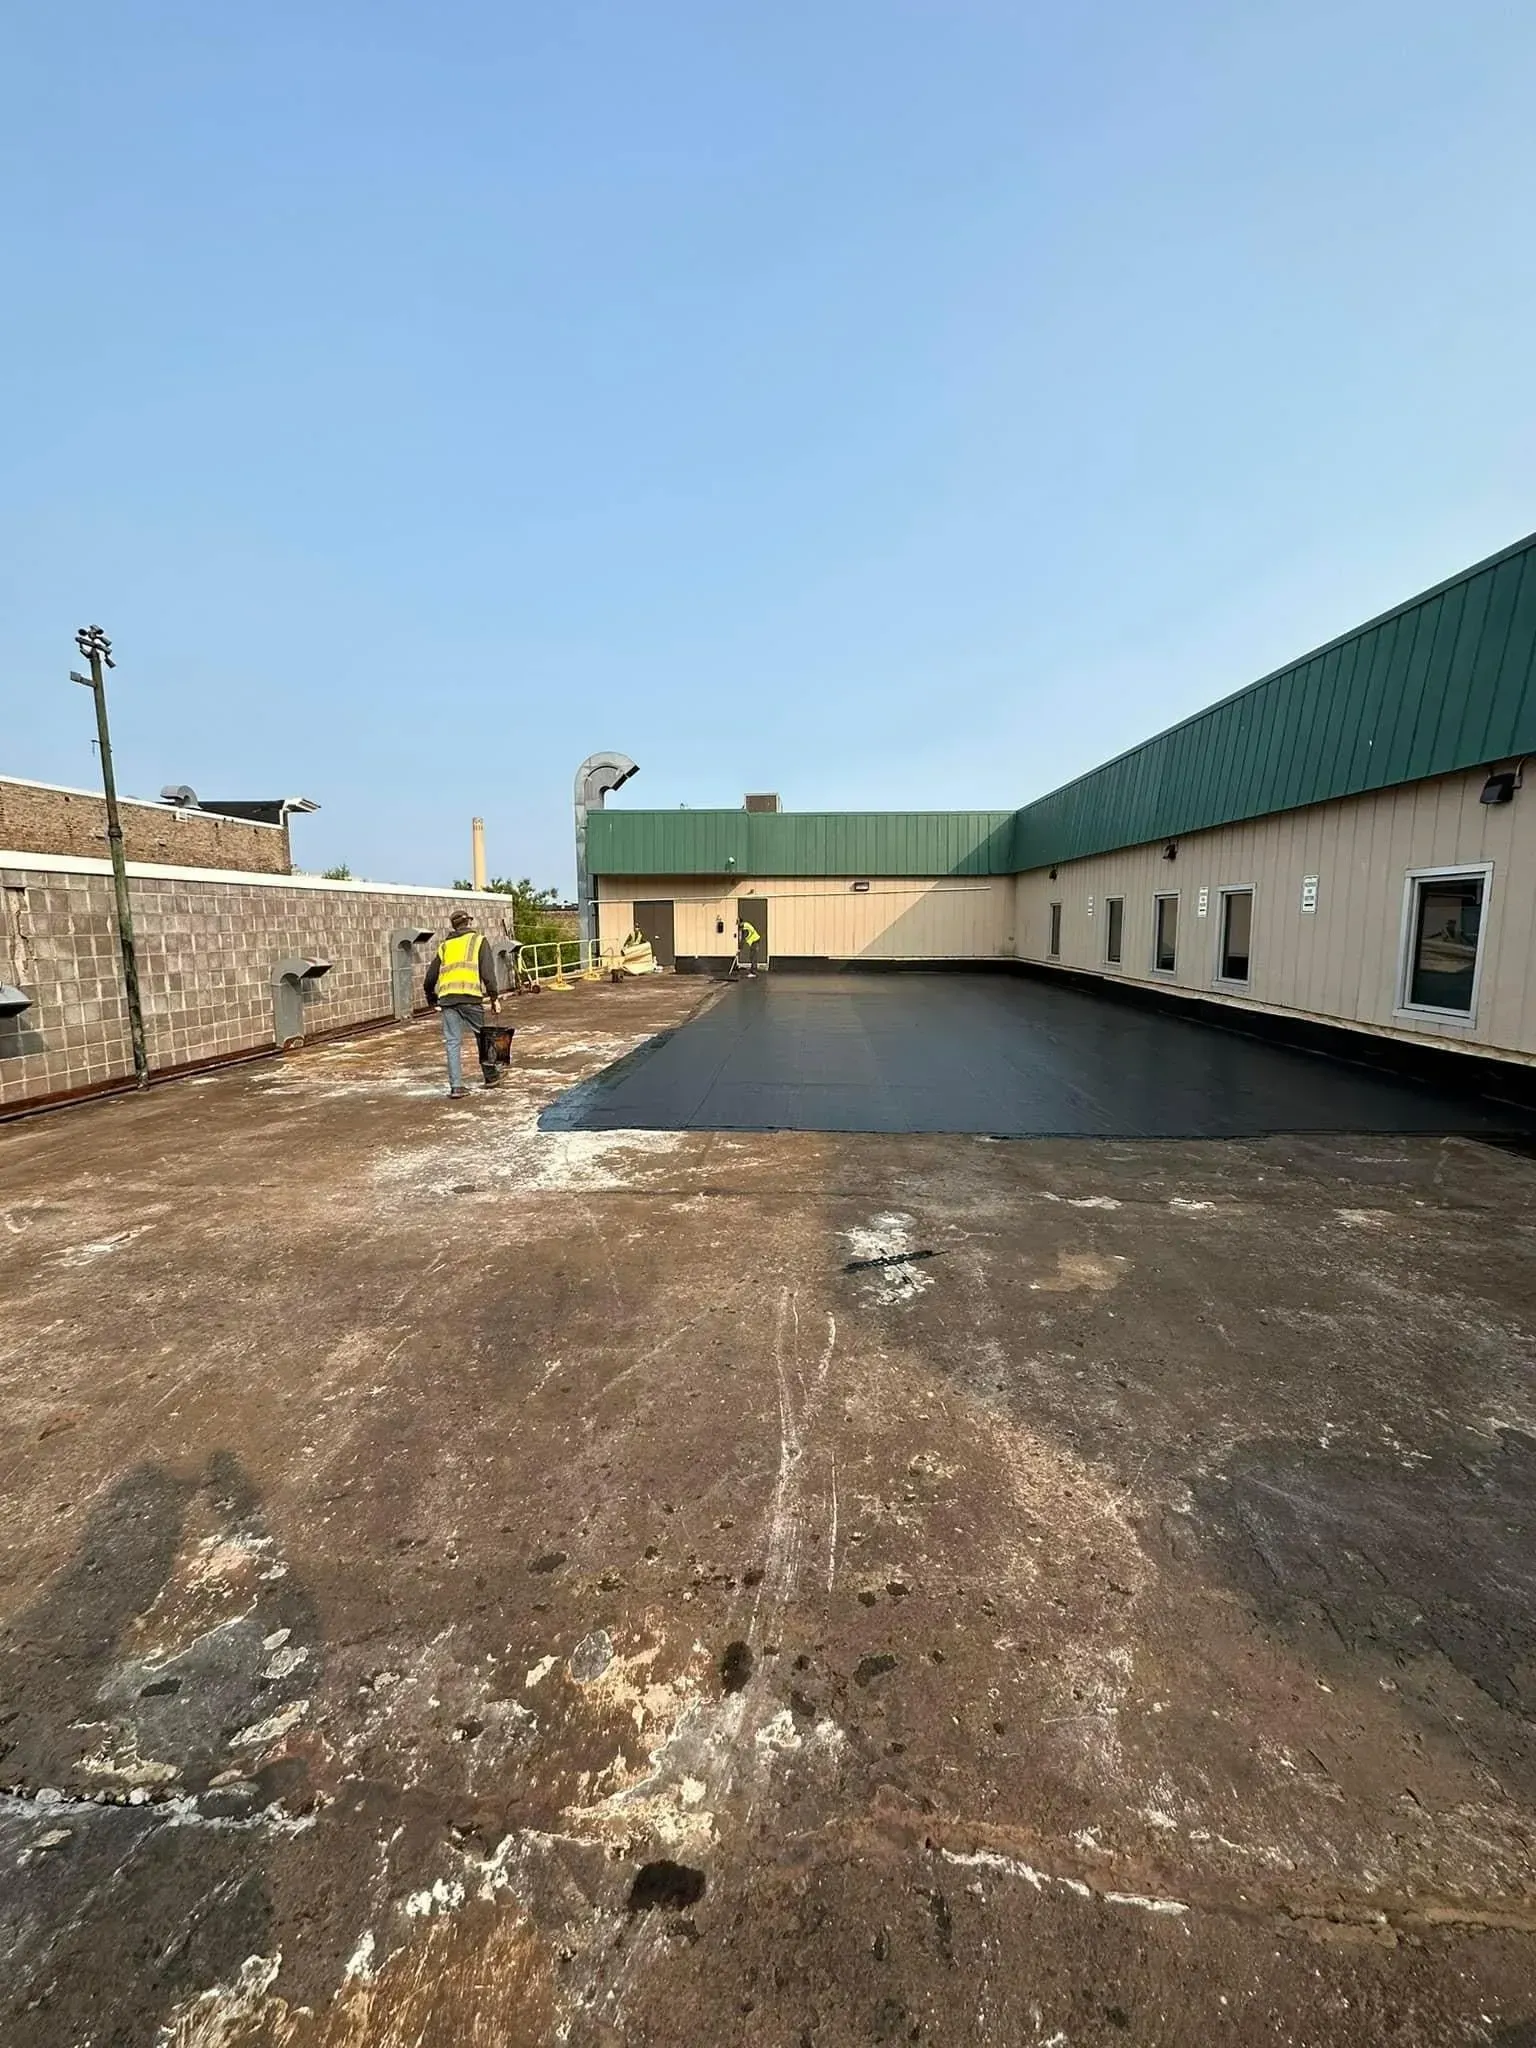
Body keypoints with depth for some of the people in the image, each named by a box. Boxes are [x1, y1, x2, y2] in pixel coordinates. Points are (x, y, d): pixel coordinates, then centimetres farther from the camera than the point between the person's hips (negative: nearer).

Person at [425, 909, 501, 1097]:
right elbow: (488, 972, -1)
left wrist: (431, 1000, 35)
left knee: (453, 1042, 5)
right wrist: (494, 997, -1)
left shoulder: (445, 946, 22)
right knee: (482, 1036, 15)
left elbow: (430, 977, 23)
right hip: (470, 997, -3)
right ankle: (490, 1075, 26)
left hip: (447, 998, 3)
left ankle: (456, 1086, 1)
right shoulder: (479, 941, 12)